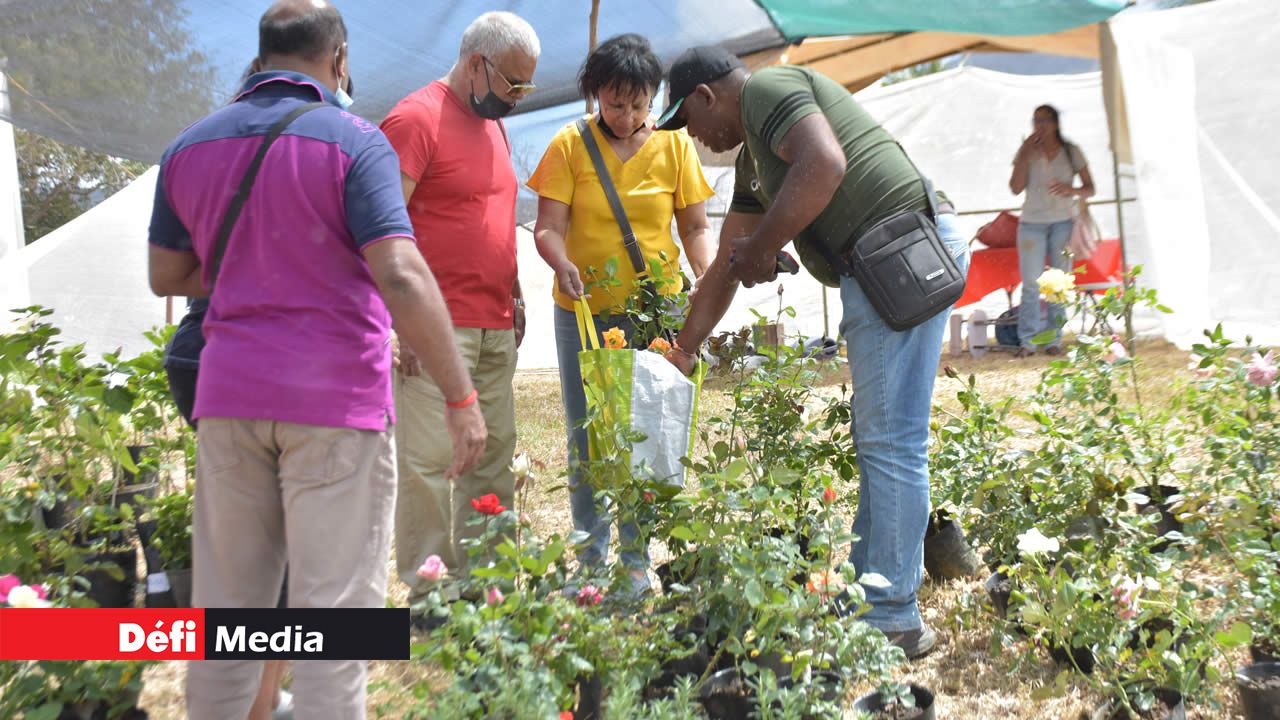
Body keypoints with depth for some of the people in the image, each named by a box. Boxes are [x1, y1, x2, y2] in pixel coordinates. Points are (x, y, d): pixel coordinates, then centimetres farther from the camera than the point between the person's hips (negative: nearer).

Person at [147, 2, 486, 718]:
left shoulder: (190, 146, 9)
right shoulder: (353, 141, -8)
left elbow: (166, 275, 16)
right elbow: (401, 277, -18)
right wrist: (462, 397, -14)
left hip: (229, 395, 5)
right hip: (336, 398, -5)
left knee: (227, 598, 16)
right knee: (333, 605, 3)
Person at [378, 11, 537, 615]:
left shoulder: (493, 125, 19)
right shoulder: (416, 118, -7)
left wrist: (513, 295, 19)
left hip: (495, 327, 8)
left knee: (494, 456, 9)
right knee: (428, 460, -5)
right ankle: (426, 595, 4)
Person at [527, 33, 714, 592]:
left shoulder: (674, 144, 4)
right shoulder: (570, 144, 0)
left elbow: (694, 227, 6)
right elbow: (548, 227, -5)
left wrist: (707, 278, -11)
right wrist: (562, 265, -26)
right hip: (583, 312, 0)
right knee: (585, 436, 6)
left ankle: (635, 558, 16)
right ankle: (591, 555, 21)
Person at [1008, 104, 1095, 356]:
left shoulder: (1071, 152, 4)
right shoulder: (1027, 152, 5)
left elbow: (1090, 188, 5)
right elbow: (1016, 188, -7)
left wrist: (1073, 190, -17)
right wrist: (1025, 154, -12)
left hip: (1063, 223, 1)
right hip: (1031, 223, 0)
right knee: (1031, 283, -6)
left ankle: (1053, 339, 8)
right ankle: (1028, 340, -1)